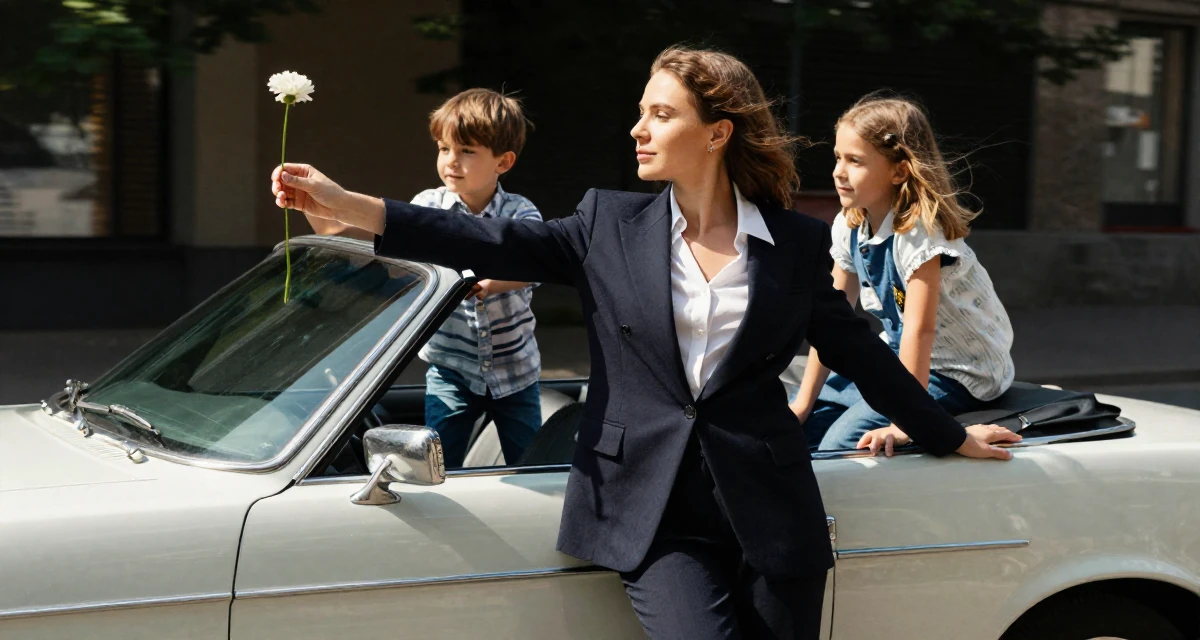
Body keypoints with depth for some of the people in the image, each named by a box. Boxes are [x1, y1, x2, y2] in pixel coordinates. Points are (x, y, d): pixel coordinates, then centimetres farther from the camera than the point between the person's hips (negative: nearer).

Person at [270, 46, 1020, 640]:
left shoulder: (797, 243, 3)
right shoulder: (610, 224, 5)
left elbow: (859, 353, 12)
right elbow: (498, 244, -3)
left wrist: (951, 436, 19)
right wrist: (345, 205, -11)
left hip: (768, 509, 1)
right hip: (655, 509, 0)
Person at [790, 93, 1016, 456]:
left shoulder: (918, 232, -27)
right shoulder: (849, 225, -3)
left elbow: (919, 329, -33)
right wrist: (803, 402, -2)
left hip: (960, 373, -8)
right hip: (899, 357, 8)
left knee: (842, 442, -23)